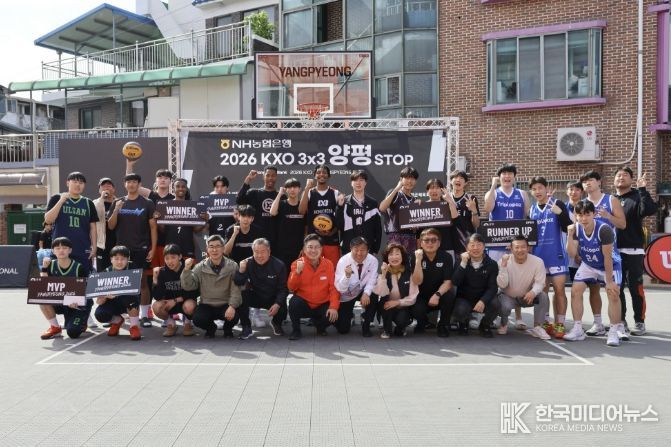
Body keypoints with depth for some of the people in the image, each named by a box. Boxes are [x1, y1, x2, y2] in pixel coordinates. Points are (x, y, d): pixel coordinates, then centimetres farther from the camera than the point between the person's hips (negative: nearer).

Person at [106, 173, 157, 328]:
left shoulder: (147, 203, 3)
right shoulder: (118, 203, 10)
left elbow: (153, 227, 0)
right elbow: (111, 226, 7)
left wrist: (153, 249, -8)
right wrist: (116, 210, -10)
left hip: (141, 249, -2)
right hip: (122, 249, 2)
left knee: (143, 282, -1)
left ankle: (145, 315, 4)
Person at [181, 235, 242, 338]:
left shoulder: (232, 266, -5)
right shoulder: (200, 267, 1)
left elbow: (236, 289, -13)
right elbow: (188, 286, -4)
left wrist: (232, 306, -28)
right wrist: (187, 270, -19)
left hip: (226, 305, -1)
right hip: (207, 305, 1)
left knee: (234, 316, -31)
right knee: (197, 319, -27)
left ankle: (228, 328, 10)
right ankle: (210, 328, 12)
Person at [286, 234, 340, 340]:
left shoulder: (328, 264, -3)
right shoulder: (297, 263, -6)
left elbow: (334, 287, -5)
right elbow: (291, 288, -12)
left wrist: (334, 307, -19)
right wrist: (298, 271, -28)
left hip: (322, 305, 1)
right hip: (304, 304, -1)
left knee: (332, 316, -27)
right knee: (294, 302, -32)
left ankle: (319, 324, 12)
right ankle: (296, 330, -5)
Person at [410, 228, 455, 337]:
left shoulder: (446, 257, -10)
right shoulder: (415, 256, -11)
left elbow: (448, 282, -17)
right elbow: (417, 282, -21)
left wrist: (437, 295, -34)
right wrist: (418, 260, -32)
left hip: (439, 294, 0)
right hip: (422, 297, 0)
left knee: (449, 296, -32)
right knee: (415, 311, -30)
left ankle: (443, 325, -4)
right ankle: (423, 321, 10)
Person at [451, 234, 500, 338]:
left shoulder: (492, 264, -3)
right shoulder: (461, 262, -2)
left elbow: (493, 287, -12)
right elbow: (455, 282, -17)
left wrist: (483, 301, -30)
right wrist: (463, 263, -27)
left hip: (483, 299, 1)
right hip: (464, 299, -1)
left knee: (495, 304, -31)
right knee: (460, 311, -33)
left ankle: (485, 325, 3)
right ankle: (463, 323, 7)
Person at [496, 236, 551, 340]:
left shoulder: (537, 261, -18)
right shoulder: (503, 261, -20)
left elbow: (539, 283, -18)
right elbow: (502, 285, -25)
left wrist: (533, 292, -41)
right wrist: (504, 266, -37)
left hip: (527, 296, 2)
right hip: (508, 296, -1)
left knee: (543, 296, -27)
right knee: (505, 305, -33)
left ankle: (537, 327, -12)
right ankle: (503, 325, 2)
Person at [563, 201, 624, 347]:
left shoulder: (604, 229, -30)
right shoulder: (576, 229, -16)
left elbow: (607, 258, -26)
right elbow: (572, 253, -20)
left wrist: (609, 281, -22)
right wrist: (570, 235, -33)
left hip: (610, 265, -4)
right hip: (588, 265, 5)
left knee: (613, 295, -18)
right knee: (575, 291, -7)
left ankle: (614, 332, -5)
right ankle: (578, 329, 1)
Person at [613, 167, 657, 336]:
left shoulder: (637, 197, -1)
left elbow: (651, 210, -21)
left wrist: (642, 190, -25)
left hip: (633, 252, -4)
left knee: (636, 289, 0)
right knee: (617, 289, 9)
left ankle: (639, 322, 10)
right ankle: (621, 320, 20)